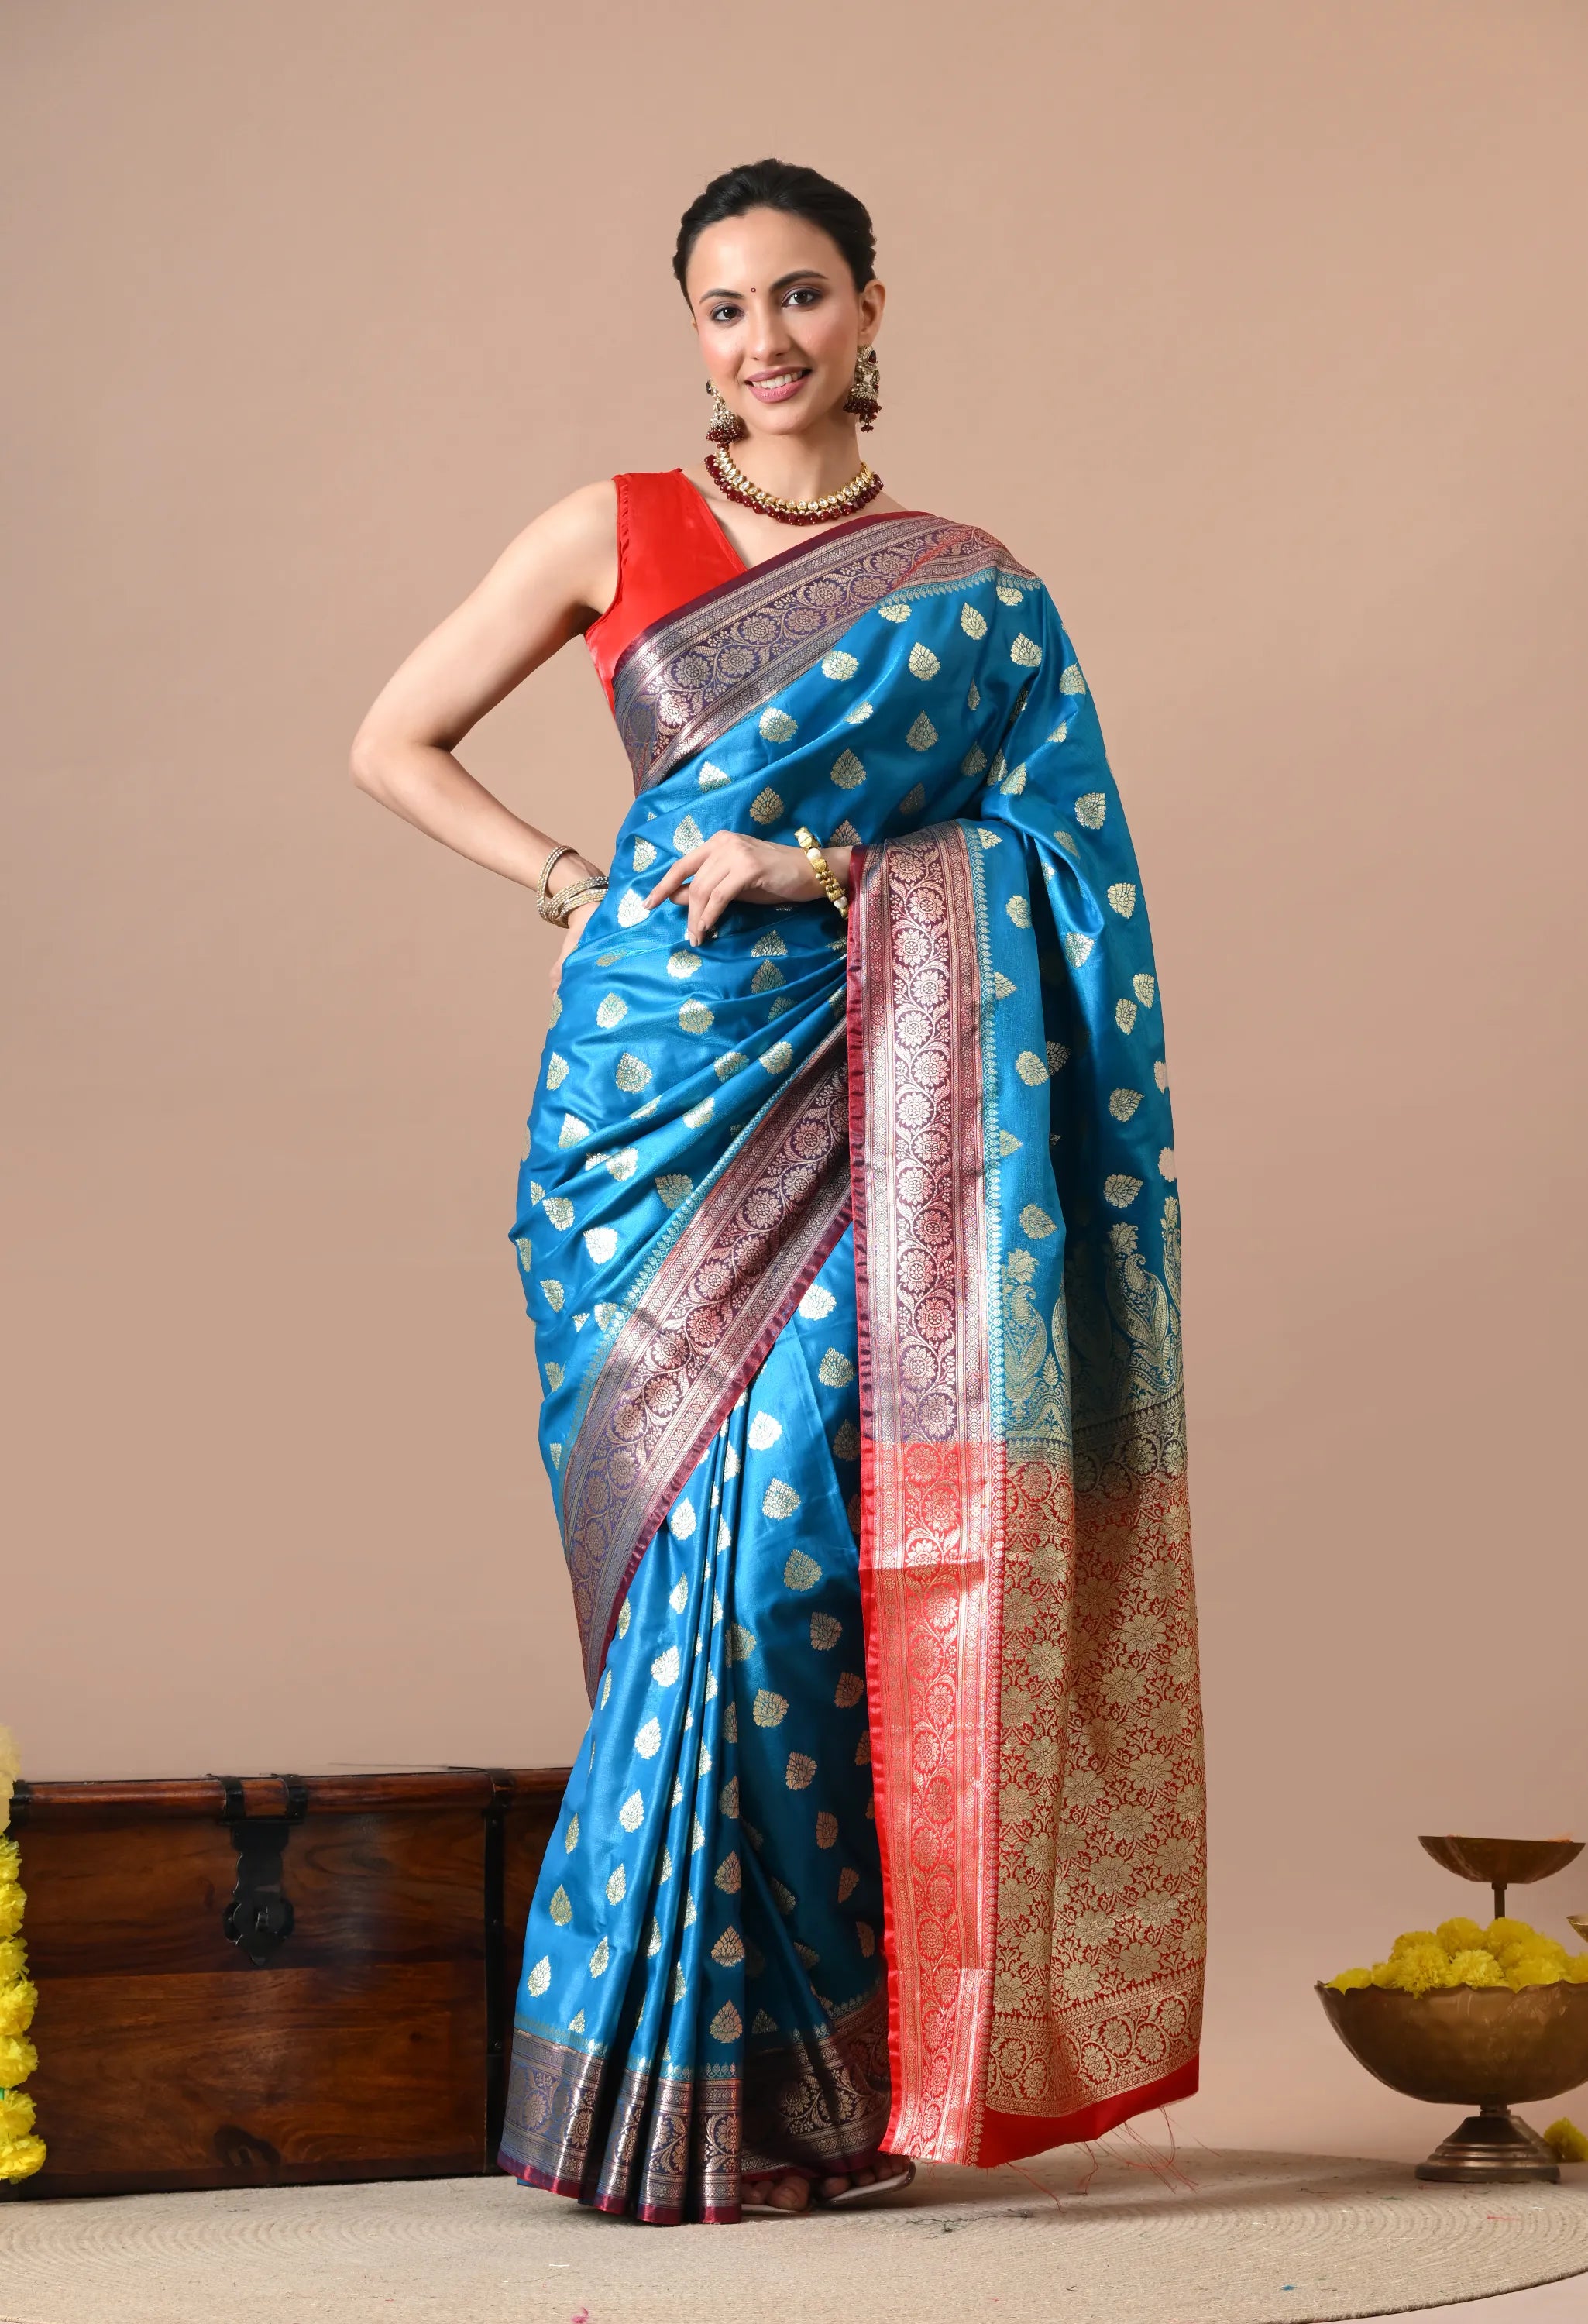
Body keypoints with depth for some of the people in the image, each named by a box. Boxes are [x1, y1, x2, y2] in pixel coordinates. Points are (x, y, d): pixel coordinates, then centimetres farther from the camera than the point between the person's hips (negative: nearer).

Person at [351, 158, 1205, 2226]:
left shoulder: (968, 587, 13)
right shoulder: (616, 536, 12)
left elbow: (1048, 860, 6)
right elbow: (395, 744, 13)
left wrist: (831, 866, -9)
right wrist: (578, 887, 1)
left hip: (863, 1099, 0)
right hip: (658, 1083, 0)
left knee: (795, 1509, -14)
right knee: (702, 1537, -5)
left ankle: (785, 2077, -3)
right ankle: (690, 2079, 3)